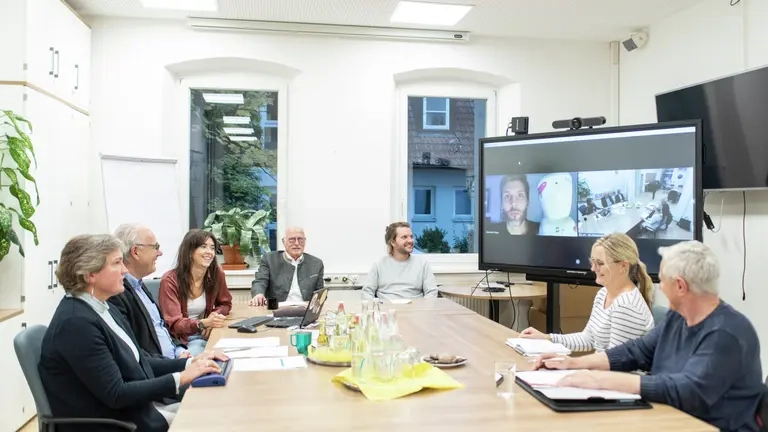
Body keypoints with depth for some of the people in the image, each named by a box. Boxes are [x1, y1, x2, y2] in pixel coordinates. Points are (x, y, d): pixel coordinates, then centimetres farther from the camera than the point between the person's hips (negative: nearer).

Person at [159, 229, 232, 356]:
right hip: (177, 339, -4)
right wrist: (203, 323, -37)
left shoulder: (216, 274, -3)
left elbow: (225, 304, 14)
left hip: (205, 335, 4)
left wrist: (214, 315, -10)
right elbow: (174, 324, -17)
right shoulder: (170, 280, -13)